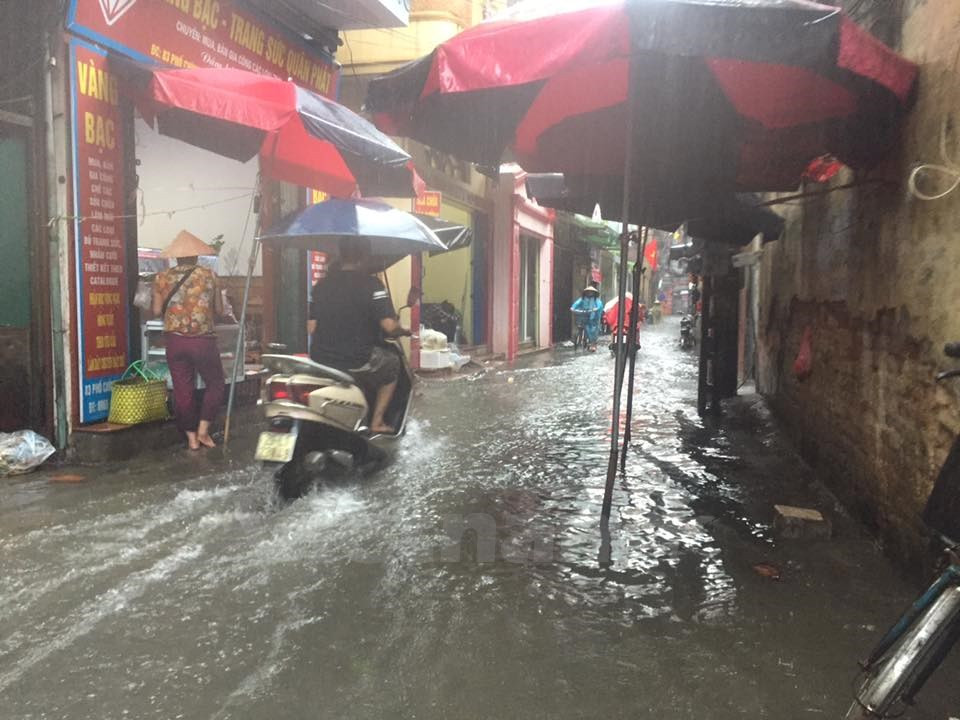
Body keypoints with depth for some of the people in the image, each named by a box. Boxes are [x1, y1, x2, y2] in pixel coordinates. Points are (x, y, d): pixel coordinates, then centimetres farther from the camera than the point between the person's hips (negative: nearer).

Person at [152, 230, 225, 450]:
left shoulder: (162, 278, 2)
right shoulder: (209, 276, -1)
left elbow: (157, 310, 5)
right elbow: (218, 309, 5)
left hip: (175, 340, 2)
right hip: (203, 339, -2)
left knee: (182, 389, 9)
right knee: (215, 384, 14)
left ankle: (191, 436, 13)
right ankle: (203, 429, 6)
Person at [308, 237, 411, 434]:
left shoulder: (321, 285, 3)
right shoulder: (371, 284, -11)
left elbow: (311, 327, 4)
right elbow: (389, 327, -18)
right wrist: (404, 331, 4)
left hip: (320, 362, 5)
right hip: (357, 364, -5)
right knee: (392, 364, 25)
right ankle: (377, 421, 20)